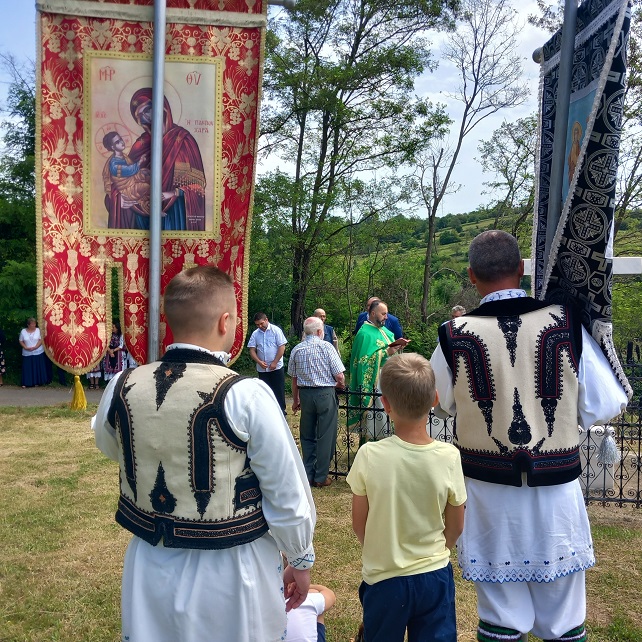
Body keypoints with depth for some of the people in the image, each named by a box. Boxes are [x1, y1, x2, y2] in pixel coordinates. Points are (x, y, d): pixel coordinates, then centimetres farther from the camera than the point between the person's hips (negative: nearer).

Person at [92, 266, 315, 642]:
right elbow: (287, 495, -15)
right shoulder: (246, 395, -23)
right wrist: (301, 560, 1)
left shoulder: (121, 388, -11)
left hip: (151, 568, 4)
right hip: (231, 572, -3)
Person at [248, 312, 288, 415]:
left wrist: (274, 363, -13)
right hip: (262, 369, 4)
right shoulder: (255, 334, 3)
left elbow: (282, 347, -9)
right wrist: (259, 362, -13)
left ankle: (281, 410, 13)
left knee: (279, 390, 1)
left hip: (276, 367, -3)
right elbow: (252, 350, 3)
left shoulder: (276, 330, -6)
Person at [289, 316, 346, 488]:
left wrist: (295, 400, 19)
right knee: (325, 437, 5)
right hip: (325, 393, -4)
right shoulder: (326, 347, -8)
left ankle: (308, 474, 21)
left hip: (305, 394, 4)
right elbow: (340, 377, -10)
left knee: (307, 436, 15)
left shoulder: (296, 350, 3)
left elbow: (294, 378, 8)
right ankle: (320, 477, 11)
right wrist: (341, 385, 12)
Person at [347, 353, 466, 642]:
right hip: (435, 577, 1)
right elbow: (456, 527, -3)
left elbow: (359, 524, -6)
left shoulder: (370, 456, -20)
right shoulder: (449, 456, -16)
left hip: (384, 579, -1)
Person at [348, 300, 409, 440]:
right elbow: (366, 359, -18)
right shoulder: (365, 333, -12)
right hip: (373, 382, -8)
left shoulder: (383, 330, 14)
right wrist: (387, 352, -23)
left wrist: (397, 346, -2)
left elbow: (388, 347, 19)